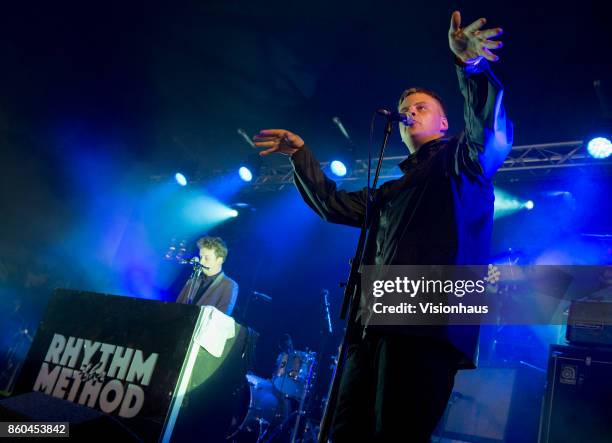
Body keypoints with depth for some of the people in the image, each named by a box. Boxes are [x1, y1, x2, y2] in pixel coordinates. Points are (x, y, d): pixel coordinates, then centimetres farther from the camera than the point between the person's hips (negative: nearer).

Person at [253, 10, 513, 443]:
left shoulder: (461, 161, 11)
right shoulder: (392, 191, 32)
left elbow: (492, 134, -12)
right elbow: (333, 204, 37)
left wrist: (473, 67, -28)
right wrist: (301, 153, 33)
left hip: (428, 324, -8)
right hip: (375, 326, 8)